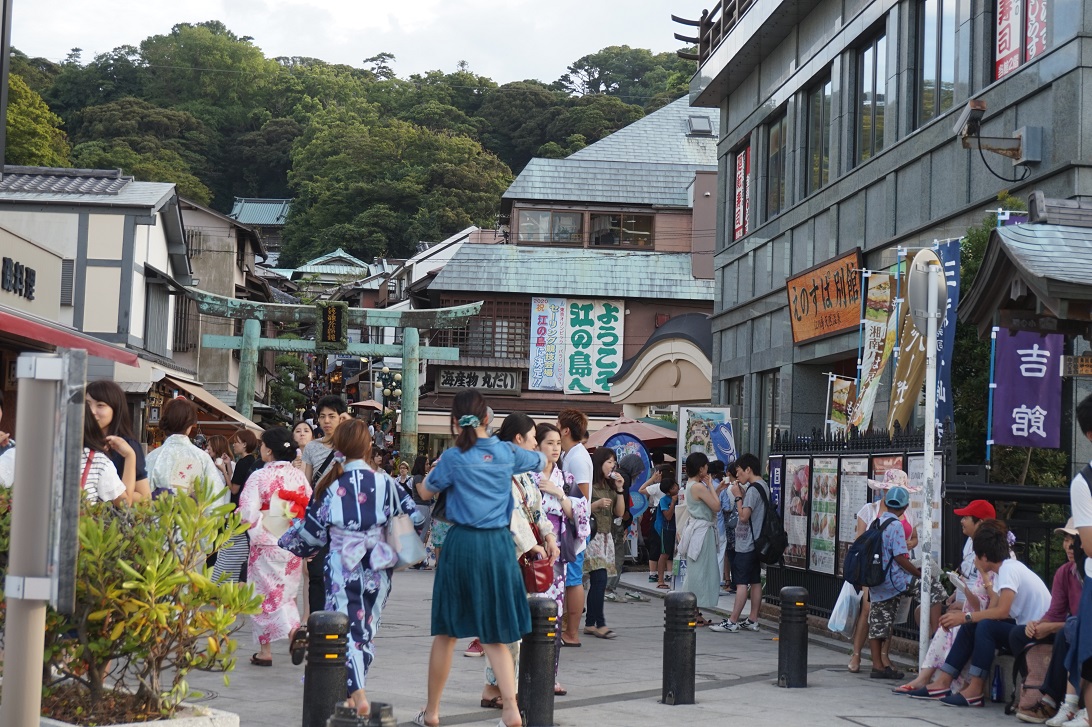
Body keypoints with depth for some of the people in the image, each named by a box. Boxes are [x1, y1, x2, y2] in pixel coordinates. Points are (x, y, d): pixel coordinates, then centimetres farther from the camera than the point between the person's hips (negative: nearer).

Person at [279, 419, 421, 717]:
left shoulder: (329, 486, -4)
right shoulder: (385, 483, -2)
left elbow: (310, 533, 3)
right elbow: (413, 518, 0)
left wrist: (286, 541, 22)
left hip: (343, 568, -2)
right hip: (378, 567, 2)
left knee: (348, 629, -1)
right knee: (367, 629, 13)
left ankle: (357, 693, -17)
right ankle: (355, 690, 19)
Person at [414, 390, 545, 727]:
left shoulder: (454, 457, -6)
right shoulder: (507, 452, 2)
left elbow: (426, 490, 11)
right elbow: (541, 460, 23)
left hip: (462, 544, -2)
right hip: (498, 544, 2)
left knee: (446, 632, 10)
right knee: (494, 635, 10)